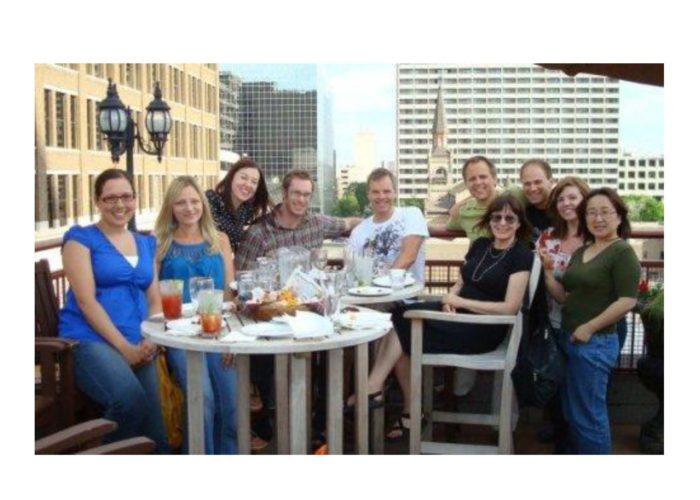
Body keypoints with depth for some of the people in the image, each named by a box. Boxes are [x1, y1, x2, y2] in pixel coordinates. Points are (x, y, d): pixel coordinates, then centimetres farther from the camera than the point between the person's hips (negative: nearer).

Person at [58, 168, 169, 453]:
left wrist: (150, 342, -4)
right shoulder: (81, 238, 3)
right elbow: (86, 301, -7)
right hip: (90, 339, -5)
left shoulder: (146, 244, 19)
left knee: (154, 433, -8)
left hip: (137, 346, 5)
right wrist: (124, 346, -15)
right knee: (130, 400, -32)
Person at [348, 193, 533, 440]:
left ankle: (373, 389, -6)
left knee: (403, 326, -19)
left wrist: (460, 302, -15)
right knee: (401, 316, -19)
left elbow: (510, 307, -15)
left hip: (485, 329, -7)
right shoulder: (480, 245, 13)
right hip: (459, 315, 7)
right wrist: (450, 299, -8)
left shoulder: (521, 256, -7)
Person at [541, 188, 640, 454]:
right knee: (573, 412, 17)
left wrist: (589, 328, -19)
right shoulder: (581, 252, 13)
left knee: (588, 415, 1)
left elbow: (627, 301, -19)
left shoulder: (622, 252, -11)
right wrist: (548, 271, -2)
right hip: (571, 340, 8)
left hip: (595, 343, -8)